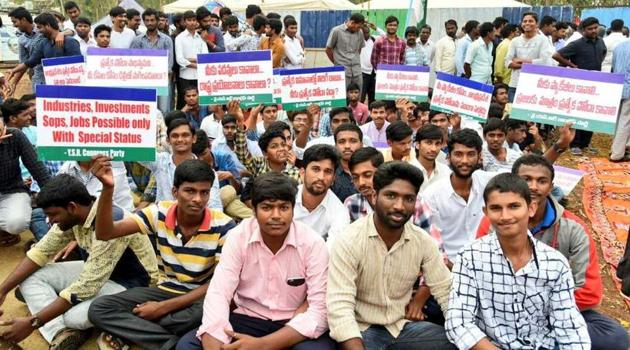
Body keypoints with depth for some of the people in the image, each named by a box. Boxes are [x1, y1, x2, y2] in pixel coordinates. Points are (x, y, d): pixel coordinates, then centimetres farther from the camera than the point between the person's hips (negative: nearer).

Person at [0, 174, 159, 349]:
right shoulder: (72, 215, -8)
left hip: (131, 284, -8)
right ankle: (63, 334, -18)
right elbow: (40, 252, 3)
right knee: (30, 278, -3)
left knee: (75, 316, -35)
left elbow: (86, 287, -32)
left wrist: (33, 322, -27)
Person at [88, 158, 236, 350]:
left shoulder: (223, 226, -18)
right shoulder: (159, 213, -10)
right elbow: (105, 233, -14)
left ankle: (132, 331, -14)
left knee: (205, 313, -39)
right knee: (99, 308, -15)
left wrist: (164, 307, -20)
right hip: (166, 290, 4)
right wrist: (108, 188, -32)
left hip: (203, 296, -3)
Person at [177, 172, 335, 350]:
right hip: (248, 319, 2)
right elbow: (218, 294, -15)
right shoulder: (238, 237, -9)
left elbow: (319, 311, -19)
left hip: (296, 325, -1)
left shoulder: (313, 243, -15)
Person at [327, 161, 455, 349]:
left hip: (404, 325, 4)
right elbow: (340, 308, -25)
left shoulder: (423, 241, -4)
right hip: (361, 329, -3)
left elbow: (446, 292, 1)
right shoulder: (348, 241, -19)